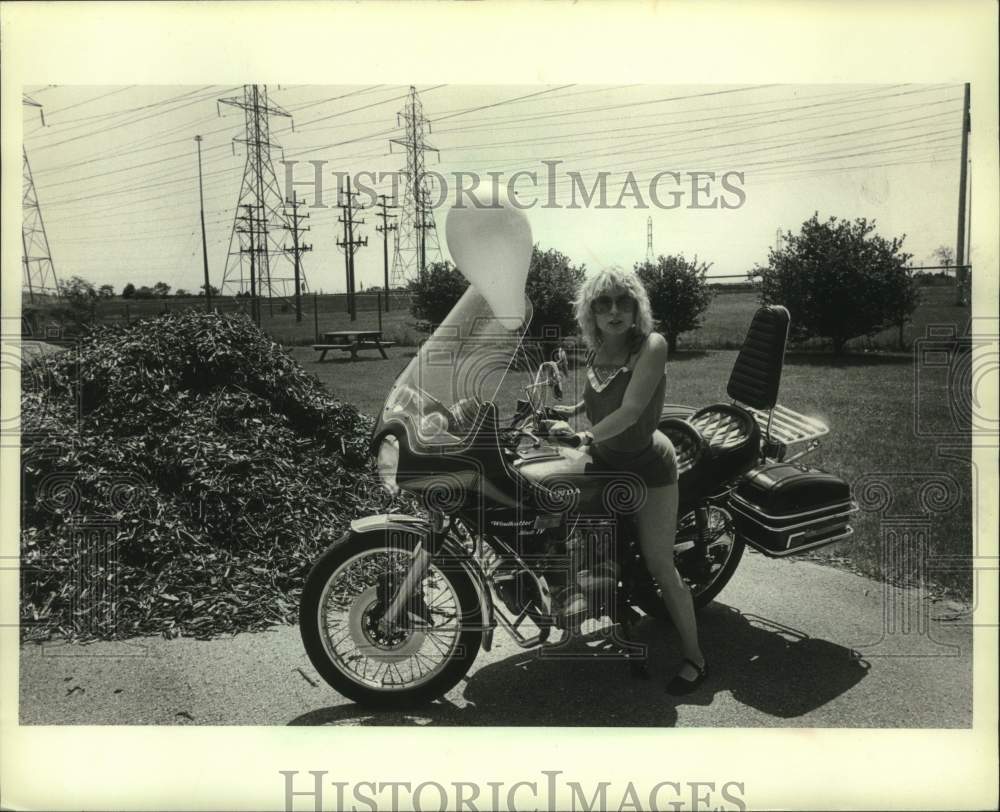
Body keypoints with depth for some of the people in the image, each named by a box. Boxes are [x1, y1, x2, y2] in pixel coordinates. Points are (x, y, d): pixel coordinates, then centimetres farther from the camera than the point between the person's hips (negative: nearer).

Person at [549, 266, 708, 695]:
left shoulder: (651, 345, -21)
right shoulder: (596, 351, 0)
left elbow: (631, 410, -28)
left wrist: (585, 435, -28)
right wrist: (574, 408, 5)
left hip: (648, 465, -7)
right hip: (604, 461, 7)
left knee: (660, 567, -5)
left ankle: (695, 658, 10)